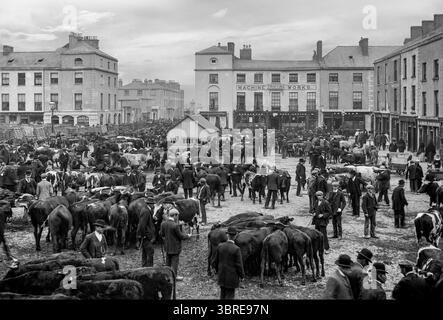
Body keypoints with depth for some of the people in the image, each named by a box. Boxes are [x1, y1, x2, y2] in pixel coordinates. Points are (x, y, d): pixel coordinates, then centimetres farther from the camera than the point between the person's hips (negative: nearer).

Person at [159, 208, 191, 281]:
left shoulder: (163, 224, -6)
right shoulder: (175, 225, -25)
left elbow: (161, 234, 5)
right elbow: (181, 236, -17)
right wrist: (187, 236, 1)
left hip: (167, 247, 6)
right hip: (175, 247, -6)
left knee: (168, 261, 19)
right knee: (175, 261, 6)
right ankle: (174, 276, 13)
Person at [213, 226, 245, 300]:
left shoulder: (220, 246, -5)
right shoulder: (236, 249, -19)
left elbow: (216, 261, 4)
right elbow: (239, 264, -14)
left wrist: (217, 271, 21)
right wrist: (242, 276, 1)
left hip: (222, 277, 5)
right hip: (232, 278, -5)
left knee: (223, 295, 16)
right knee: (230, 295, 3)